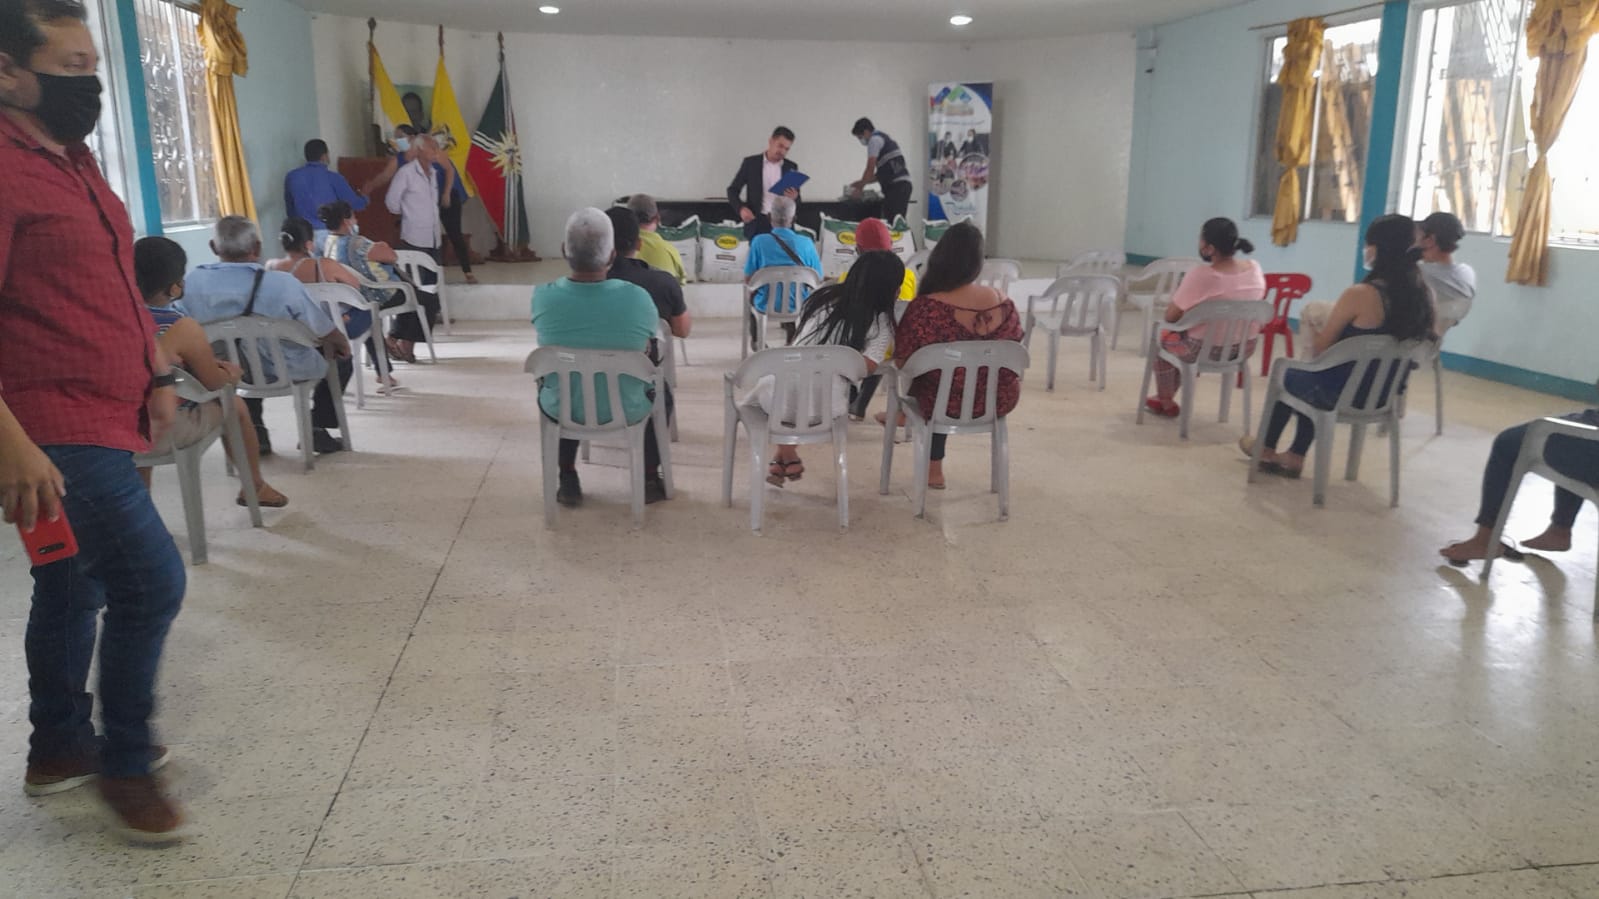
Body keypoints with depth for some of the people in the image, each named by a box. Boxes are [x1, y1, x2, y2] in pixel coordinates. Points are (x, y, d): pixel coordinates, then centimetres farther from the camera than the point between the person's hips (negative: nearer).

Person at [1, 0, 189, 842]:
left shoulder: (73, 160, 14)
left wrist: (154, 375, 13)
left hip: (105, 421, 9)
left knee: (74, 586, 18)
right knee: (152, 580, -10)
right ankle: (126, 761, 9)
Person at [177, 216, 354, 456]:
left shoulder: (191, 283, -15)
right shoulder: (282, 283, -25)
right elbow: (328, 335, -14)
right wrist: (342, 346, 10)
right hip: (289, 372, -4)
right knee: (341, 358, 24)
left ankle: (254, 429, 32)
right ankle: (318, 430, 20)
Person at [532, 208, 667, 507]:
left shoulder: (543, 296, -20)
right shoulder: (637, 298, -24)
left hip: (562, 408, 1)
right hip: (626, 409, -1)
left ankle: (568, 479, 36)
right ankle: (650, 480, 34)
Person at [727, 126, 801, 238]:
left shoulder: (791, 167, 9)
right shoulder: (750, 163, 3)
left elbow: (797, 201, 11)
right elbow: (732, 190, 6)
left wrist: (794, 198, -13)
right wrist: (741, 208, -14)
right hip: (756, 222, -2)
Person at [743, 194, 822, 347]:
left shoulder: (759, 241, -16)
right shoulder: (806, 243, -12)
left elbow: (747, 279, -9)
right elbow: (818, 278, -2)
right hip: (798, 306, 1)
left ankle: (756, 339, 54)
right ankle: (793, 340, 52)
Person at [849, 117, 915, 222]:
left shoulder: (874, 140, -3)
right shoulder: (884, 138, 27)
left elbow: (870, 170, -6)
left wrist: (859, 187, 6)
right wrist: (861, 182, 30)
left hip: (896, 186, -10)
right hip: (903, 184, 10)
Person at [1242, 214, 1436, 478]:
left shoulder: (1360, 295, -25)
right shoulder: (1424, 295, -5)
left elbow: (1319, 350, -14)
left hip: (1342, 394, -6)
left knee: (1287, 376, 25)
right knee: (1312, 379, 32)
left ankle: (1267, 449, 43)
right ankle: (1295, 457, 36)